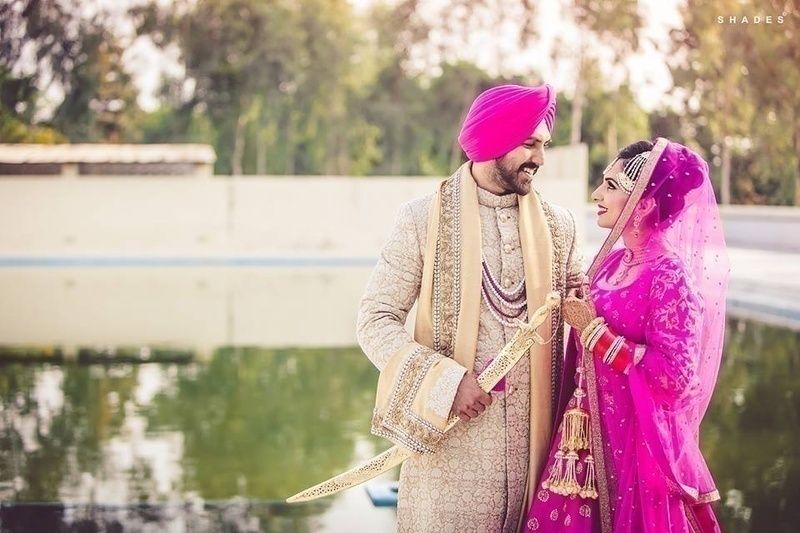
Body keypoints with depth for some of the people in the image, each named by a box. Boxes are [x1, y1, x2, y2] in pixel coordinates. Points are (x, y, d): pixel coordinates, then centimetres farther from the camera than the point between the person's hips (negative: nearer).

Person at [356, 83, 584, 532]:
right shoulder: (423, 219, -2)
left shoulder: (558, 225, 9)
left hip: (535, 439, 3)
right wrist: (446, 380, -15)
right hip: (452, 439, -3)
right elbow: (376, 319, -4)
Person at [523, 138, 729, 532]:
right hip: (592, 440, 7)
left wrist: (594, 330, -18)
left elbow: (676, 376, -22)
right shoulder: (613, 261, 7)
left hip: (640, 444, -7)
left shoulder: (669, 274, -15)